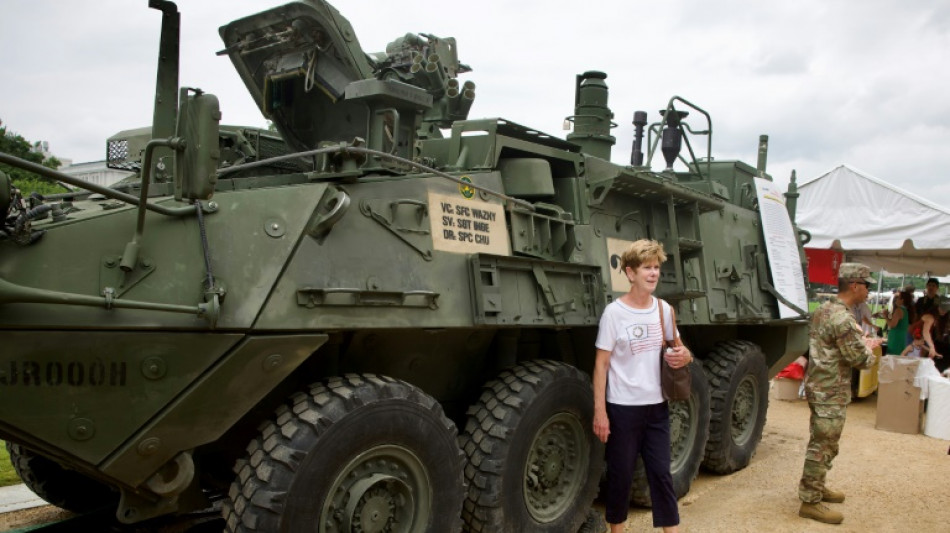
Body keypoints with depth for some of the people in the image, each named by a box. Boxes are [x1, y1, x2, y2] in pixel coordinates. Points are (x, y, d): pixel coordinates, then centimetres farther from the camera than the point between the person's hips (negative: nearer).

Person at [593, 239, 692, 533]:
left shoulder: (664, 309, 3)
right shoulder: (614, 312, -11)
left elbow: (677, 347, 16)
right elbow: (601, 364, -10)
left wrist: (684, 356, -9)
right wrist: (599, 411, -14)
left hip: (657, 406, 4)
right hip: (623, 408, -4)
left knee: (661, 472, 10)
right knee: (621, 474, 8)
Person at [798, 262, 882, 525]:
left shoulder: (824, 310, 8)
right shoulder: (843, 319, -22)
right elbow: (861, 360, -18)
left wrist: (861, 343, 11)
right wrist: (870, 347, 2)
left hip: (819, 386, 10)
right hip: (831, 392, -10)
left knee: (821, 443, 21)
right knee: (823, 446, -2)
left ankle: (816, 487, 34)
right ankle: (810, 501, 5)